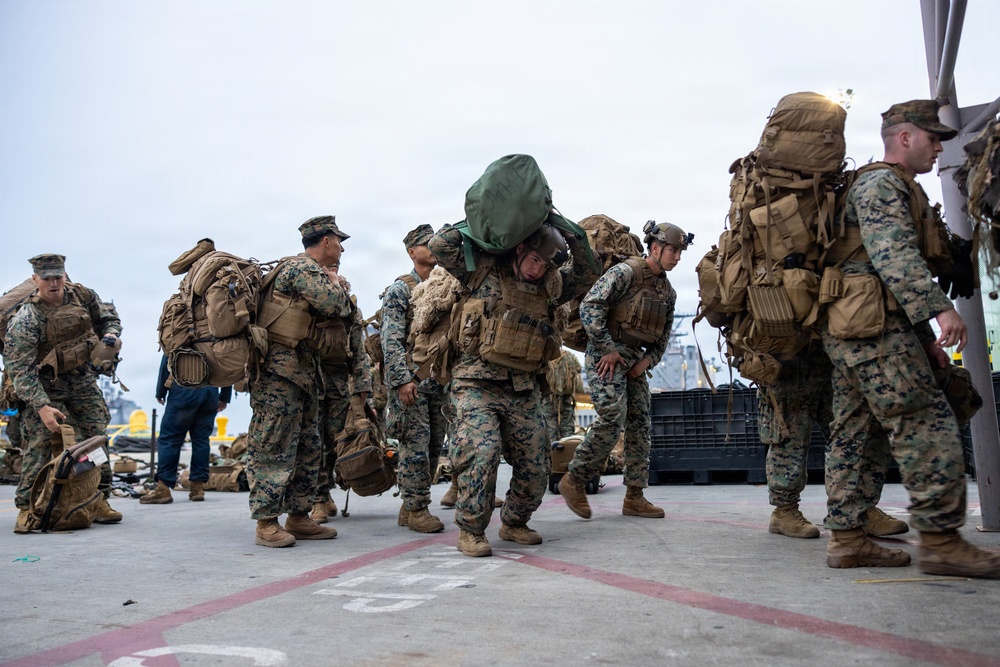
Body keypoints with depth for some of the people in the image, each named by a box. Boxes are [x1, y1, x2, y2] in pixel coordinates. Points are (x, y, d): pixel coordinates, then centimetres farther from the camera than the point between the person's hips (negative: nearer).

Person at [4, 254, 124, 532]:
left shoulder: (83, 295, -6)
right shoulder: (26, 319, -20)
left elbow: (108, 317, 15)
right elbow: (19, 368, -23)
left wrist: (110, 335, -9)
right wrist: (42, 406, -32)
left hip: (83, 379, 4)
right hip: (45, 386, -4)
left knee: (96, 437, 0)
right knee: (39, 444, -11)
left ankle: (99, 500, 8)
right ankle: (27, 508, -2)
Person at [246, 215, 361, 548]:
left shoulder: (313, 272, 23)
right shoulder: (301, 267, -9)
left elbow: (343, 312, 24)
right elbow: (333, 304, -21)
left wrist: (336, 290, 6)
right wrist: (335, 283, -1)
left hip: (302, 371, 11)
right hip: (280, 370, -10)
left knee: (308, 448, 12)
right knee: (274, 448, -7)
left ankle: (298, 517, 19)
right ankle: (266, 523, -3)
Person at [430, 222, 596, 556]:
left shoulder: (551, 286, 13)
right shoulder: (484, 270, 2)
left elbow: (586, 271, 10)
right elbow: (441, 244, -4)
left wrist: (568, 232, 4)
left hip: (523, 389, 5)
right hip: (478, 384, -5)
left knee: (536, 465, 4)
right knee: (481, 452, -21)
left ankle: (513, 523, 26)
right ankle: (471, 531, -6)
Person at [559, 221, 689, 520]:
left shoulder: (667, 291, 14)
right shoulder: (625, 272, -10)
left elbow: (663, 335, 20)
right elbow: (590, 306, -19)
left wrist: (647, 360, 2)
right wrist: (607, 349, -18)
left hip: (636, 359, 8)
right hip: (606, 354, -8)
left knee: (640, 423, 5)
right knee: (612, 418, -17)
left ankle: (634, 497, 11)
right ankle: (574, 479, -2)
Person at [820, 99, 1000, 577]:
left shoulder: (896, 188, 29)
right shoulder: (881, 182, -4)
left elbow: (903, 261, 28)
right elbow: (895, 256, -20)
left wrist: (924, 335, 23)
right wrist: (938, 308, -30)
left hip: (851, 331, 11)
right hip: (875, 327, -11)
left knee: (854, 434, 7)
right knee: (928, 428, -10)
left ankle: (846, 538, 10)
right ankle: (940, 540, -7)